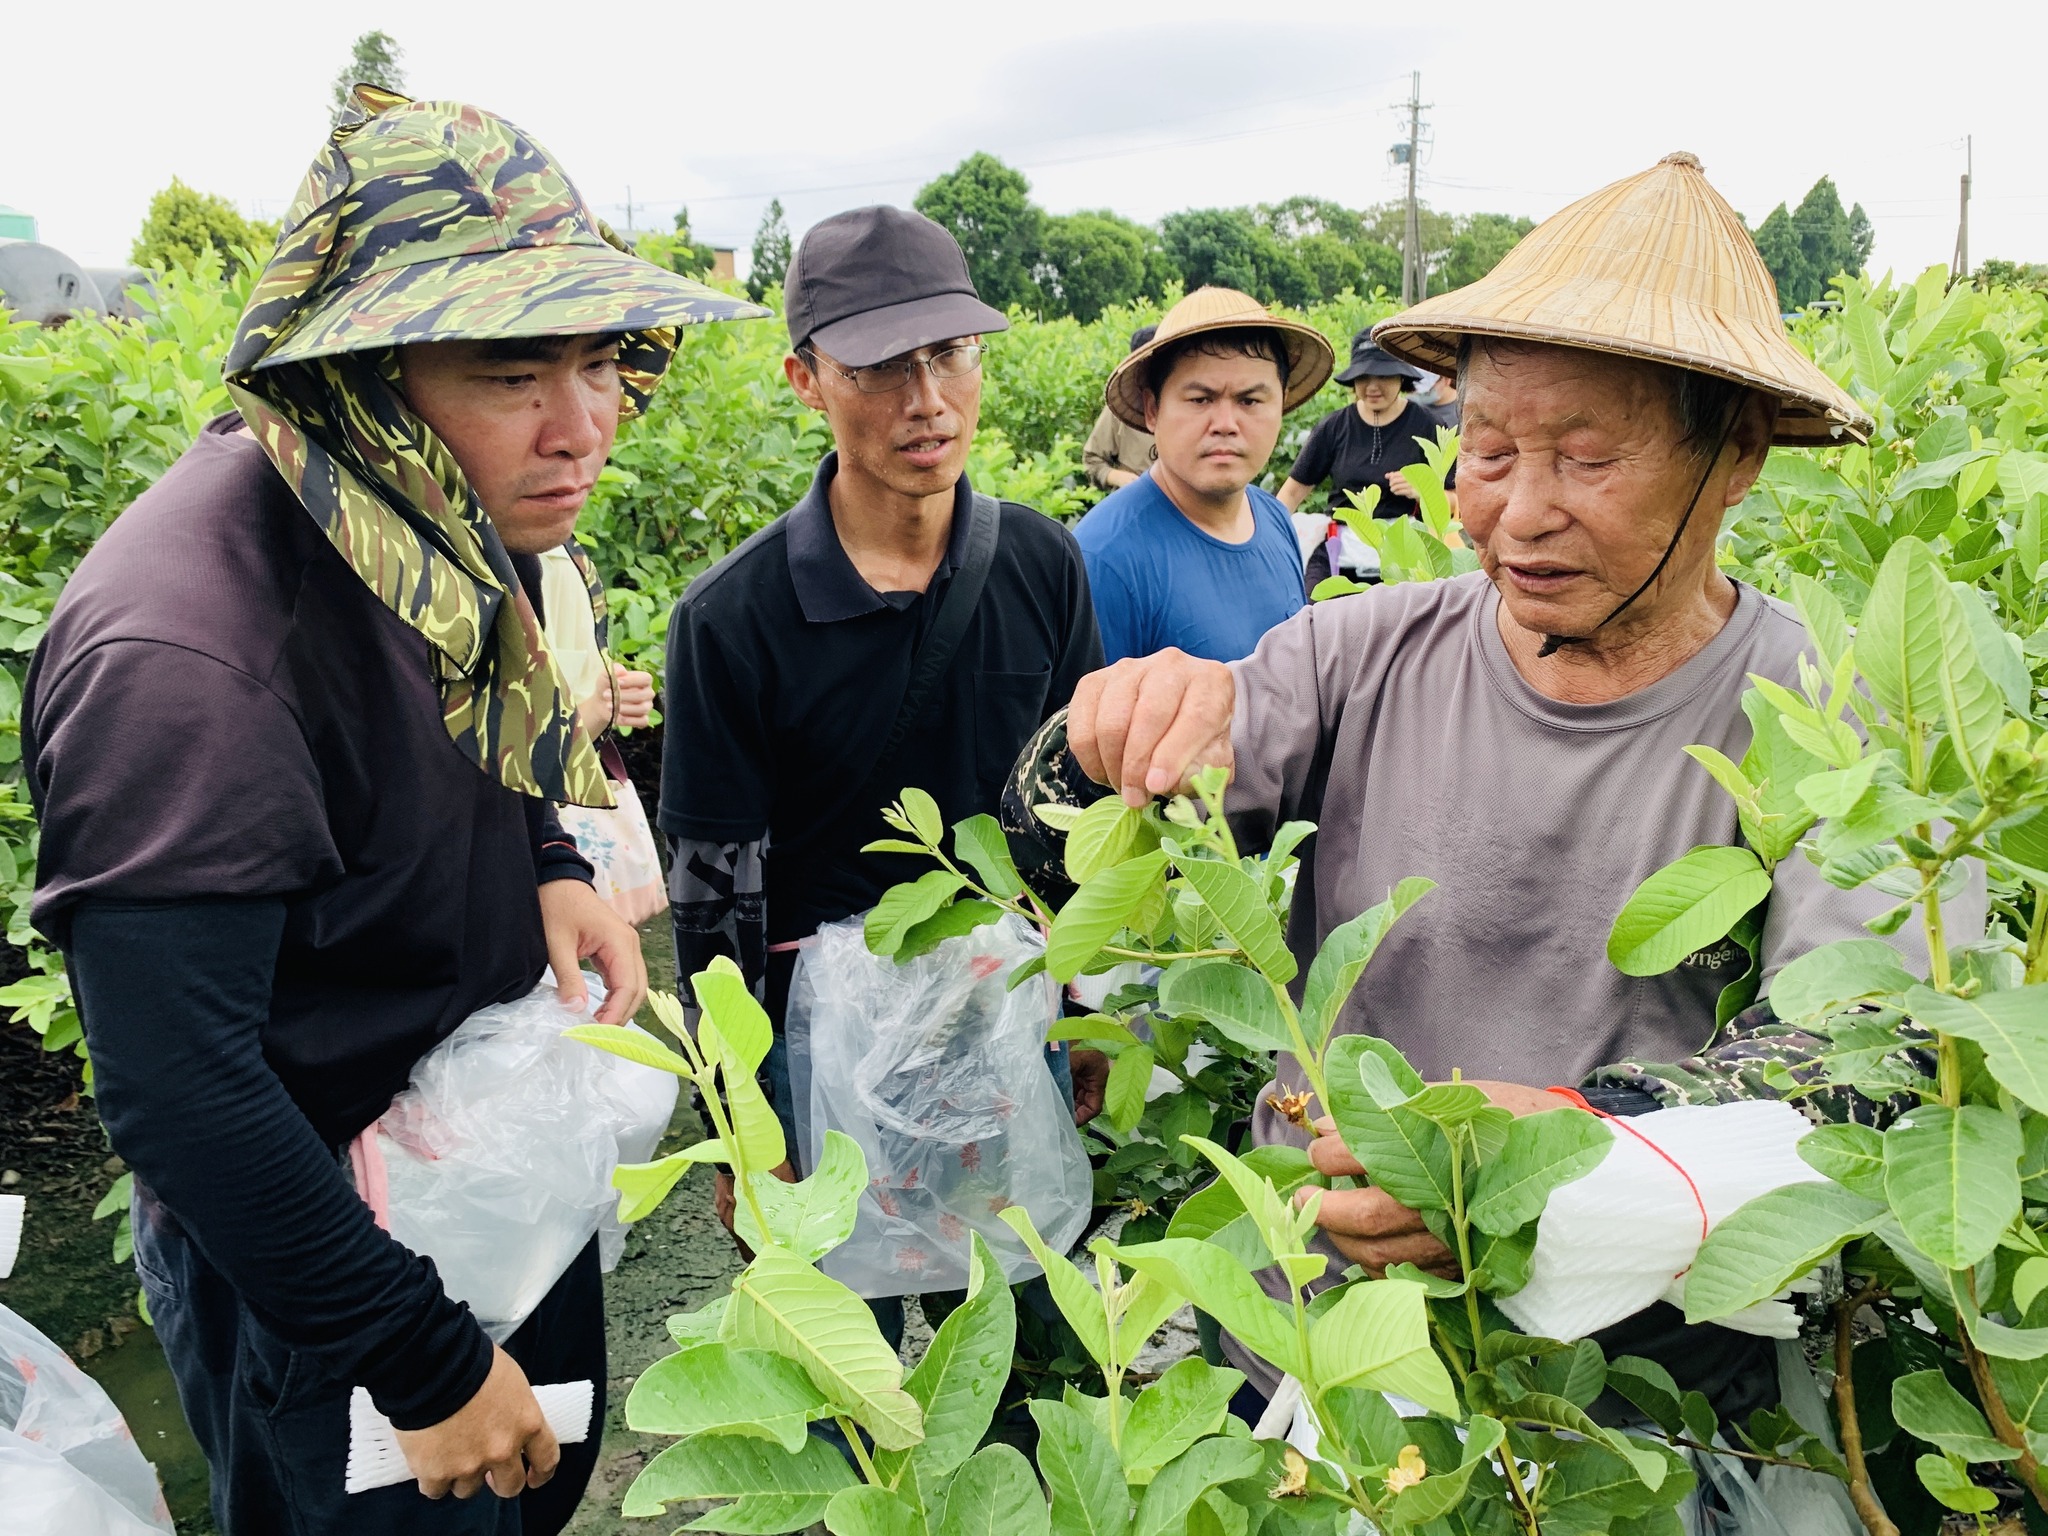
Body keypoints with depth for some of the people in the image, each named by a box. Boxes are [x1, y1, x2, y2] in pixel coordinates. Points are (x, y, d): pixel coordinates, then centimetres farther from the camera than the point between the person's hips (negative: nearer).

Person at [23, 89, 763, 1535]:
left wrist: (547, 868, -9)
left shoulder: (464, 518, -8)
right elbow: (174, 1089, -31)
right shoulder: (185, 650, -33)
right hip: (309, 1246, -7)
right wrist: (427, 1363, -22)